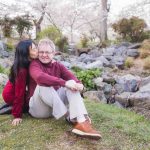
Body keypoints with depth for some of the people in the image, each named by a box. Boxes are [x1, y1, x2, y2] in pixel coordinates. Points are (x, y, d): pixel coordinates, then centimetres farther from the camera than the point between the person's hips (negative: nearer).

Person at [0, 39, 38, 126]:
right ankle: (12, 108, -2)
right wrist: (17, 115, -28)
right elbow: (19, 93, -31)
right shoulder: (22, 70, -32)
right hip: (11, 95, -8)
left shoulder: (29, 63, -7)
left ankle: (12, 106, 12)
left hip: (14, 92, 8)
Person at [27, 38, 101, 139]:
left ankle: (81, 122, -38)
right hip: (38, 107, -4)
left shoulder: (58, 66, 8)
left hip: (56, 104, 4)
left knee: (72, 85, -18)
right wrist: (64, 83, -42)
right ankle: (70, 117, -33)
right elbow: (40, 77, -32)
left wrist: (78, 84, -35)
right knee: (43, 85, -32)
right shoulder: (35, 64, -8)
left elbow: (71, 76, -11)